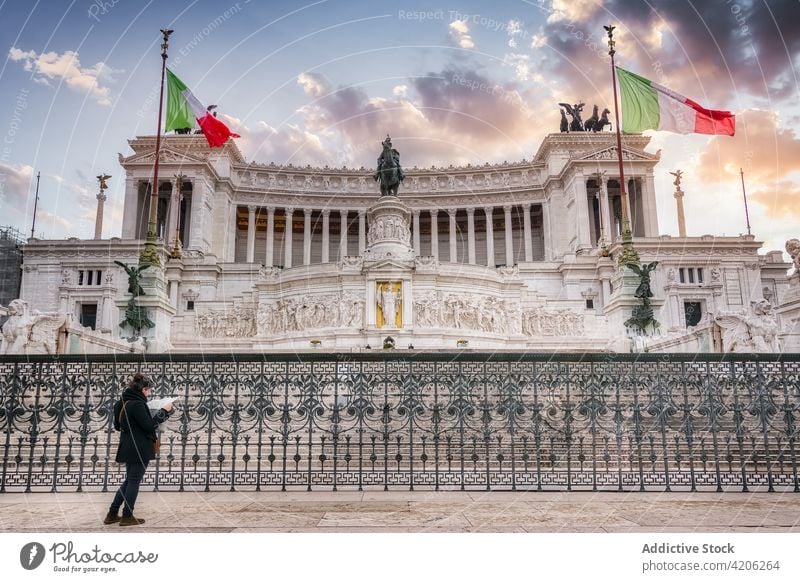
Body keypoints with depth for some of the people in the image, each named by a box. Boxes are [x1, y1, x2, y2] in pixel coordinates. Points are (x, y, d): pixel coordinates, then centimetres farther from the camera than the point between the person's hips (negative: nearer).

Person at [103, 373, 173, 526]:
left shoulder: (124, 402, 9)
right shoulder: (137, 404, -20)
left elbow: (117, 425, 17)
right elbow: (149, 425, -20)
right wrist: (164, 411, -14)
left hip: (129, 448, 9)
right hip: (139, 449, -9)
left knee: (129, 481, 19)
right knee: (134, 482, 3)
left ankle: (112, 514, 20)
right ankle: (127, 517, 13)